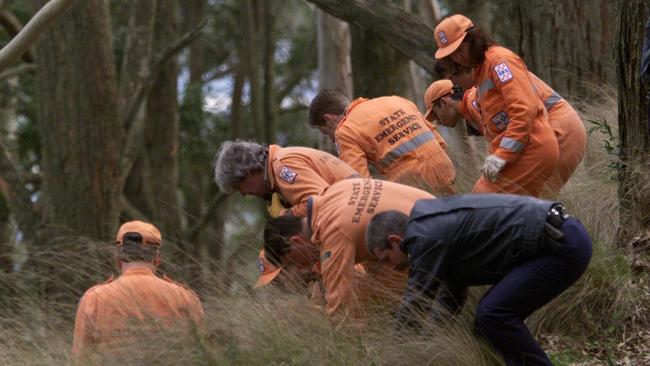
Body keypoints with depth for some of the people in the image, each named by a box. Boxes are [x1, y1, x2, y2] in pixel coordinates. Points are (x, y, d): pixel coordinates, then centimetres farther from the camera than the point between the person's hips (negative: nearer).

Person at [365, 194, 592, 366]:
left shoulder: (426, 238, -11)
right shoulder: (439, 223, 20)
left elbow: (414, 304, -7)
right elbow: (450, 297, 30)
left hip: (563, 246, -10)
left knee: (494, 315, -13)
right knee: (494, 317, 11)